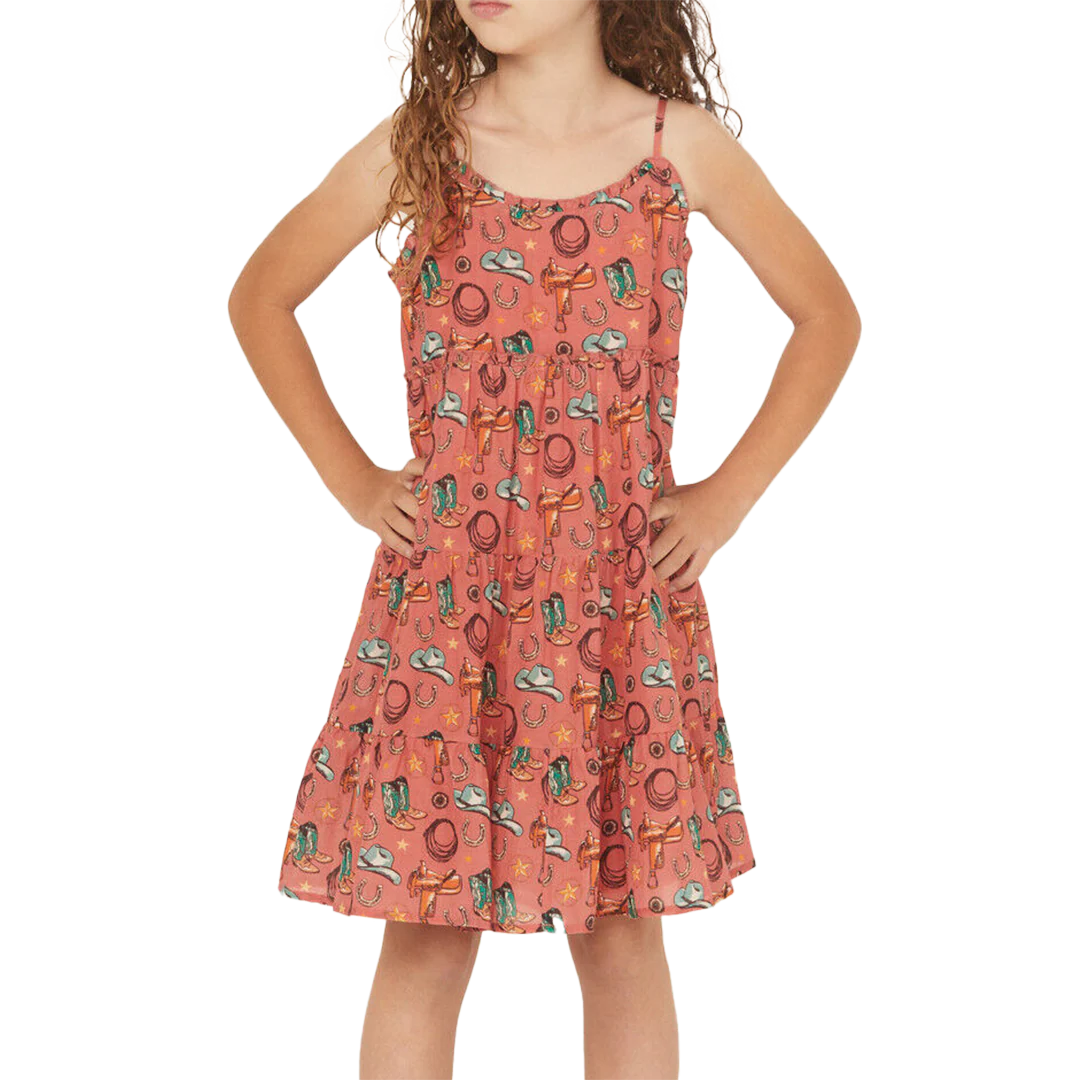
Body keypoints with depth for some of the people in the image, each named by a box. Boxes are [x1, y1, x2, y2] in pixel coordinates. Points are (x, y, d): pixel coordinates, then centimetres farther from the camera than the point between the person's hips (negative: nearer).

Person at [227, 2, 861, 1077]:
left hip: (624, 597, 0)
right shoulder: (419, 144, -2)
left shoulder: (681, 147, -2)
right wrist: (350, 478, 6)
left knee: (621, 933, 8)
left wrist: (728, 495, 4)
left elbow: (828, 316, 10)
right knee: (425, 939, 4)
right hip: (449, 590, 0)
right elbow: (259, 299, 11)